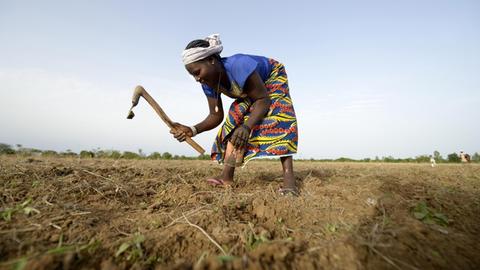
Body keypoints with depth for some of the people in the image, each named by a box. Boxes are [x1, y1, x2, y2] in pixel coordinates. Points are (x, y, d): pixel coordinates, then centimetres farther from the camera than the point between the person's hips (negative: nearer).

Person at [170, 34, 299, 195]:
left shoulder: (240, 67, -42)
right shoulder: (208, 83, -20)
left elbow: (263, 100, -37)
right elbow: (216, 116, -17)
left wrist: (247, 126, -52)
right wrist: (193, 130, -33)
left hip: (272, 79, -6)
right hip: (249, 91, 6)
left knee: (278, 118, -28)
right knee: (235, 121, -12)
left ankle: (289, 178, -31)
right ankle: (227, 177, -14)